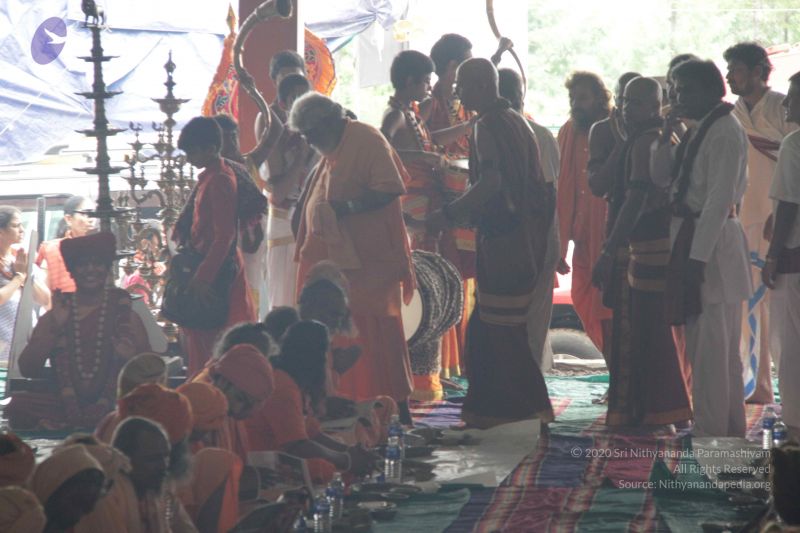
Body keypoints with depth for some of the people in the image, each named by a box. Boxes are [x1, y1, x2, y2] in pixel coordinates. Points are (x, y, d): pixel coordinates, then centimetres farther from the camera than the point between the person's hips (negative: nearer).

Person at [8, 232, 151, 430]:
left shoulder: (126, 316, 10)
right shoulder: (55, 316, 11)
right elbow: (27, 369, 4)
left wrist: (131, 358, -14)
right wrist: (54, 327, -6)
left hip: (114, 405, 0)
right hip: (65, 405, 0)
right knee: (18, 404, -28)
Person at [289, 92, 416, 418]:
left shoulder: (367, 141, -11)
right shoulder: (332, 150, 16)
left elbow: (390, 189, -19)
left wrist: (348, 207, -25)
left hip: (366, 260, -9)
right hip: (335, 255, 9)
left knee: (373, 332, -6)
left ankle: (393, 408, 0)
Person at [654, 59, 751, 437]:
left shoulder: (724, 130, -14)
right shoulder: (701, 129, 15)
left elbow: (720, 198, -20)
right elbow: (661, 176, 18)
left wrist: (698, 256, -22)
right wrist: (666, 136, 3)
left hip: (713, 241, -10)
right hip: (694, 239, 10)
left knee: (709, 346, -6)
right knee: (718, 346, 15)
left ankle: (711, 430, -2)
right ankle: (729, 428, 22)